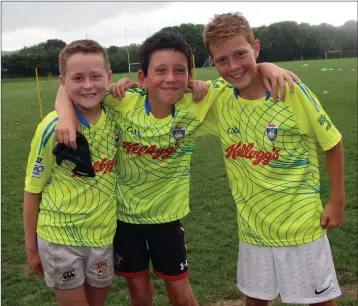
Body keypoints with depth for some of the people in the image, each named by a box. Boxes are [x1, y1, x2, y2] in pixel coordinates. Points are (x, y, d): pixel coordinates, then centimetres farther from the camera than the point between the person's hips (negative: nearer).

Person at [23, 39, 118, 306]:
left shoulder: (116, 117, -7)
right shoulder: (52, 128, -17)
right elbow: (33, 189, -6)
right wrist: (31, 246, 0)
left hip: (105, 234, 3)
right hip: (59, 238, -3)